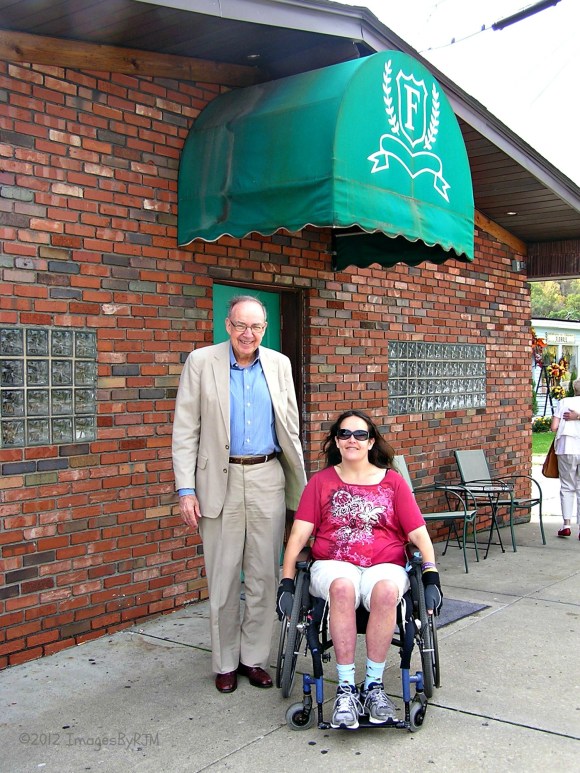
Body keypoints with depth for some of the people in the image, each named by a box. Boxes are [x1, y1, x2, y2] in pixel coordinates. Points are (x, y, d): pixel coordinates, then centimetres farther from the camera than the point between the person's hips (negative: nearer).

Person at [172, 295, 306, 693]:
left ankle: (255, 657, 23)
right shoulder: (201, 362, -2)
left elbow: (290, 429, 13)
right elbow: (186, 431, -3)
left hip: (268, 479, 2)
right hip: (220, 481, -2)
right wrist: (186, 489, -9)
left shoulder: (279, 364, 7)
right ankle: (225, 663, 22)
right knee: (224, 578, 6)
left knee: (265, 576, 7)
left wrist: (300, 484, 11)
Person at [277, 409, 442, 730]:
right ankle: (345, 688, -27)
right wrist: (286, 583, -7)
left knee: (386, 590, -35)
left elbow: (418, 533, 8)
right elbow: (300, 534, 3)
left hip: (385, 565, 1)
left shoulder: (393, 481, 13)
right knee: (343, 587, -36)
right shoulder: (321, 482, 12)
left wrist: (431, 576, -6)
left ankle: (373, 685, -21)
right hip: (333, 564, 0)